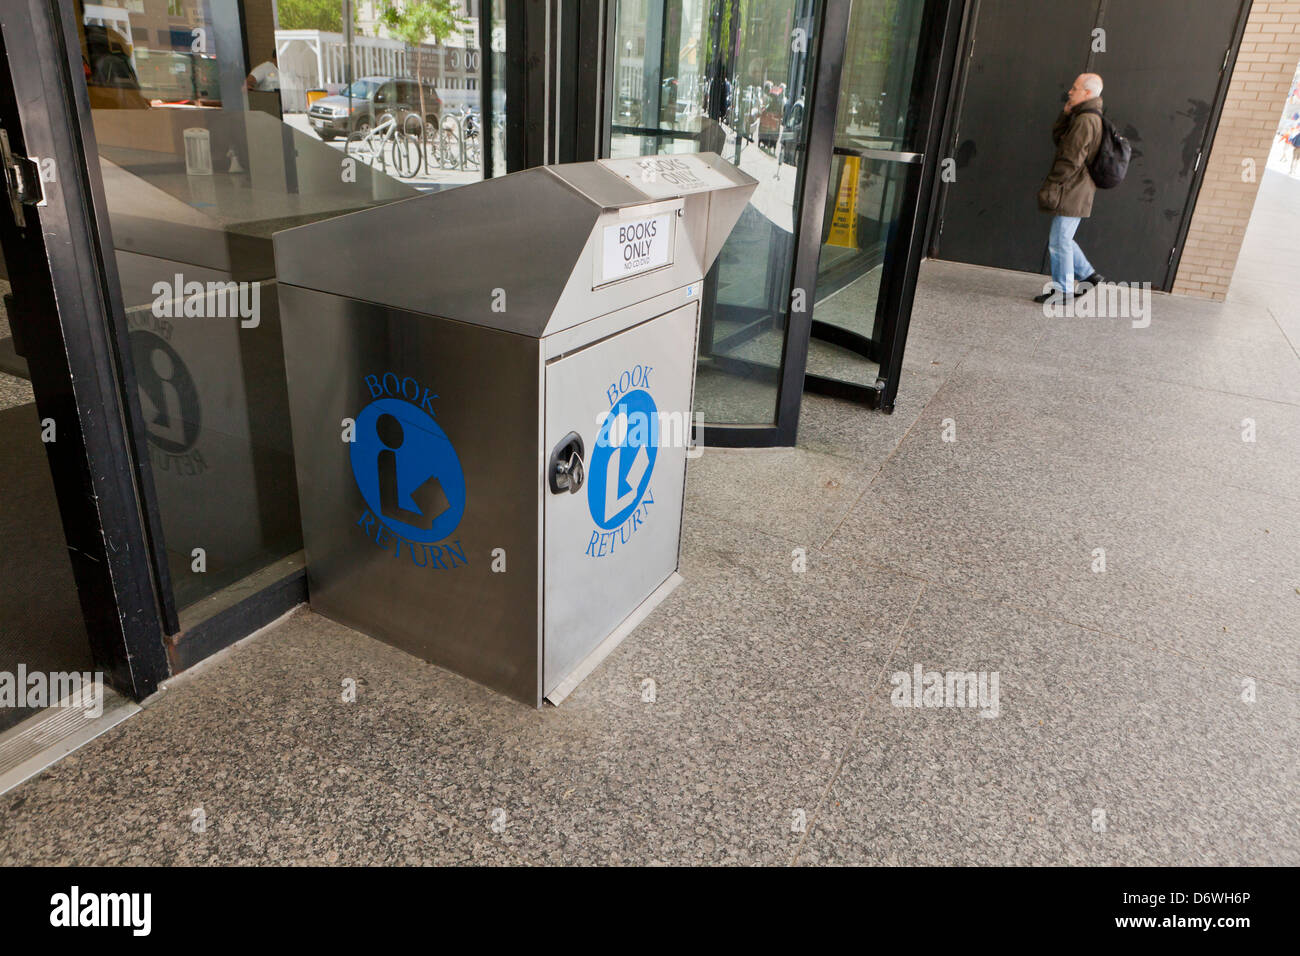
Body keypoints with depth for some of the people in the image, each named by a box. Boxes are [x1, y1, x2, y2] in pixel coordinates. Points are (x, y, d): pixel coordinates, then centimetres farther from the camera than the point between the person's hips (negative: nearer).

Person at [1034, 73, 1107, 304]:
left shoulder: (1085, 121, -16)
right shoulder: (1092, 118, 17)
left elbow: (1071, 160, -21)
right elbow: (1058, 138, 20)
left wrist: (1051, 185, -18)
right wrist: (1066, 113, 8)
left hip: (1072, 192, -10)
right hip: (1073, 192, 10)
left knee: (1059, 242, -4)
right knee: (1061, 240, 19)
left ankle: (1062, 291, 2)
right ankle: (1090, 275, 24)